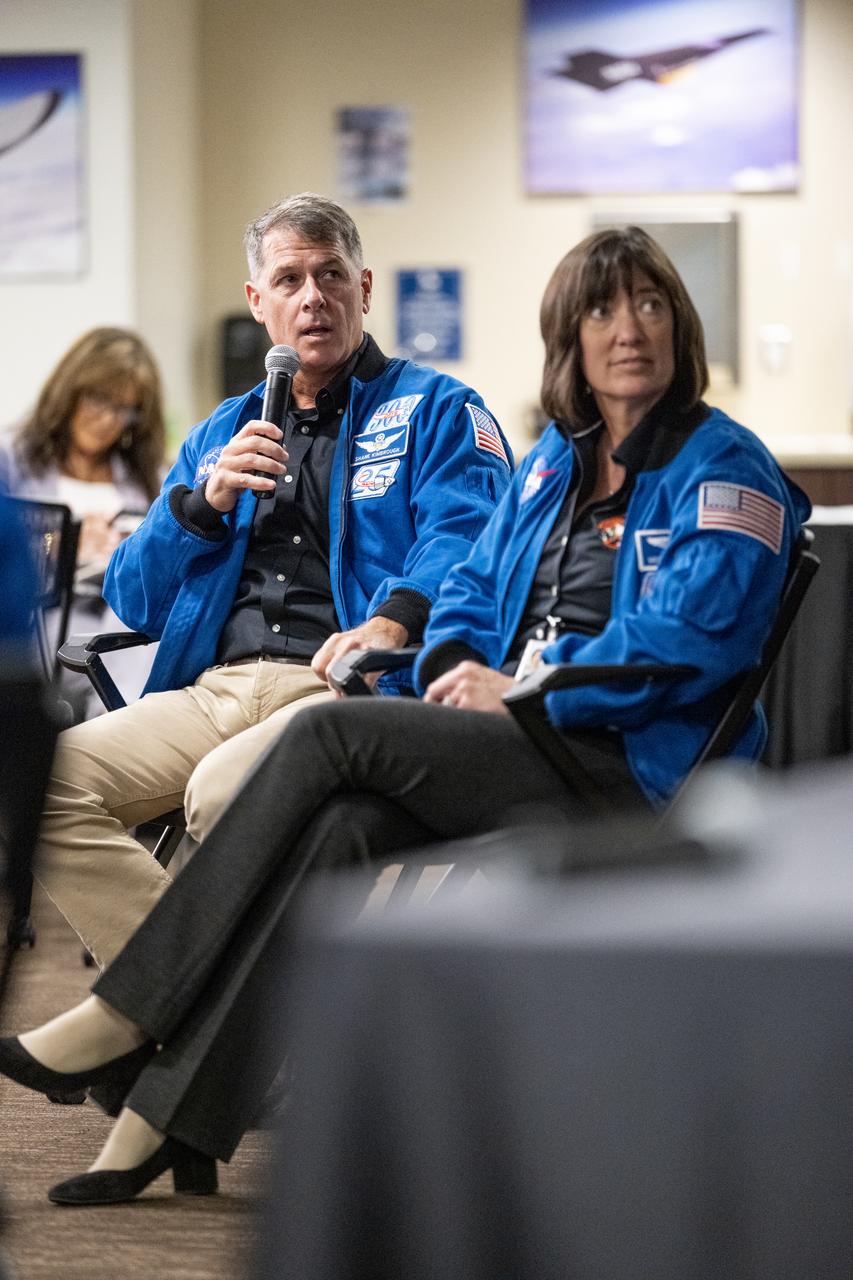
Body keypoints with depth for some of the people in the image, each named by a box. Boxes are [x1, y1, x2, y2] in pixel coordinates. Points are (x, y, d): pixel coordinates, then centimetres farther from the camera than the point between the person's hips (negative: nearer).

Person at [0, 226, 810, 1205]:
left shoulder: (723, 470, -3)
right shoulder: (553, 461, 21)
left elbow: (689, 639, -15)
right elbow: (473, 584, 24)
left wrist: (523, 692, -14)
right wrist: (456, 667, 0)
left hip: (629, 769, -6)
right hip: (525, 753, 6)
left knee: (330, 734, -22)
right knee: (340, 826, -26)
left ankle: (128, 1016, -20)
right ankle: (173, 1114, -32)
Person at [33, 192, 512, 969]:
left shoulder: (436, 410, 12)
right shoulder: (218, 436, 28)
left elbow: (464, 540, -8)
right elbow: (132, 600, 22)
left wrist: (393, 620, -29)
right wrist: (205, 503, 4)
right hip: (214, 692, 5)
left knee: (225, 790, -37)